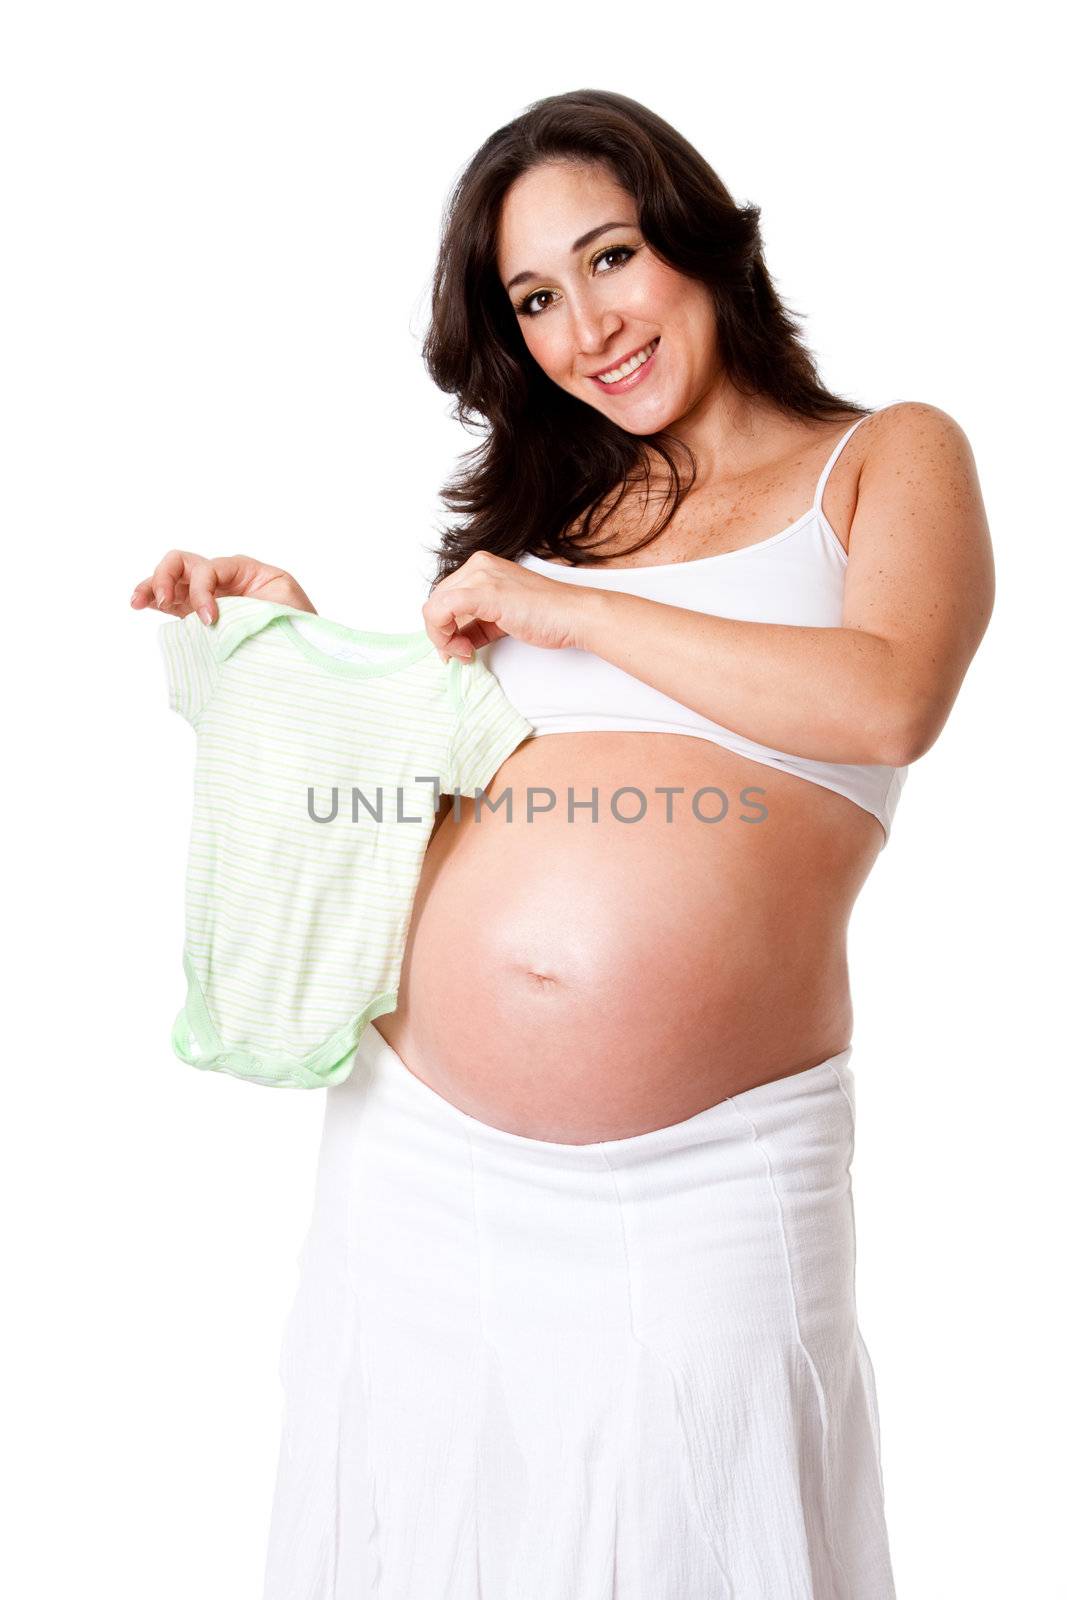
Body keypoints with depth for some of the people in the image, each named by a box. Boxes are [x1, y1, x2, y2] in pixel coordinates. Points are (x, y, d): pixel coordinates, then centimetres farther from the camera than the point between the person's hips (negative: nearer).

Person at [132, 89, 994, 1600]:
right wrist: (299, 631, 6)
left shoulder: (890, 454, 5)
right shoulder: (546, 500, 15)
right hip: (418, 1146, 4)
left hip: (704, 1188, -4)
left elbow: (887, 701, -15)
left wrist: (560, 605, -10)